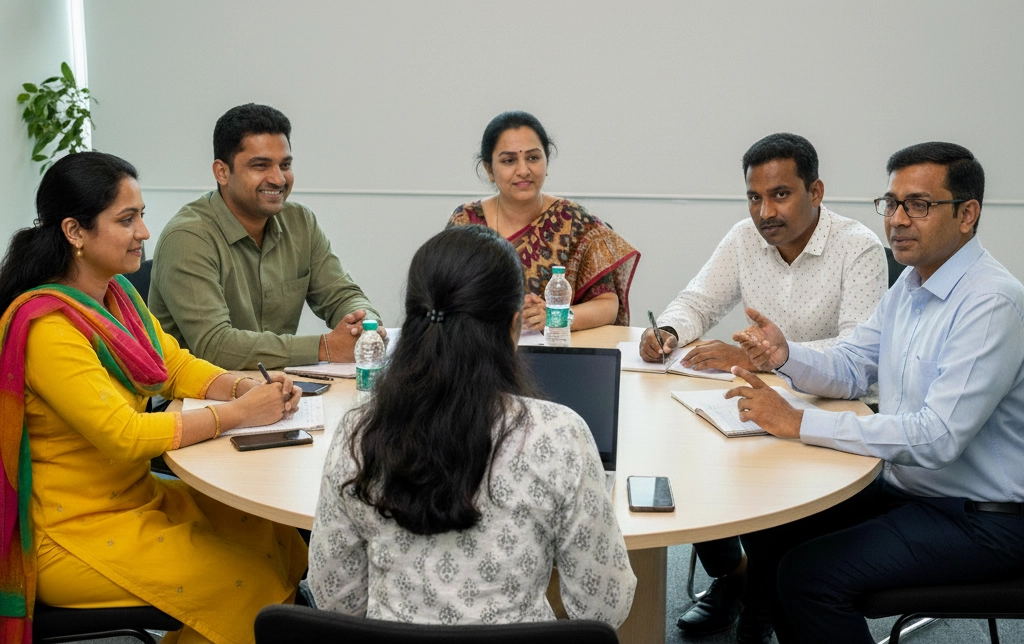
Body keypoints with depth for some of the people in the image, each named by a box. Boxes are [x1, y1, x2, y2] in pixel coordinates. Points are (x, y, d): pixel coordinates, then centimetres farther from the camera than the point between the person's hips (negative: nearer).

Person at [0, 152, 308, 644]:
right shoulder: (48, 326, -23)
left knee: (281, 544, 0)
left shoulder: (117, 294, 6)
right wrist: (238, 413, -22)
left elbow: (178, 367, 11)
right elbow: (122, 435, -27)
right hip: (75, 533, -9)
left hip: (136, 494, 9)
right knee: (252, 582, -13)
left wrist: (246, 386, -10)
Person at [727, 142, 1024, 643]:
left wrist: (799, 423, -28)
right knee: (766, 532, 3)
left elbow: (937, 438, -30)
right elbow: (849, 371, 12)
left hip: (981, 520, -9)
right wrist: (784, 356, -11)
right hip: (903, 487, 9)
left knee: (810, 574, -20)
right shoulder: (910, 286, 7)